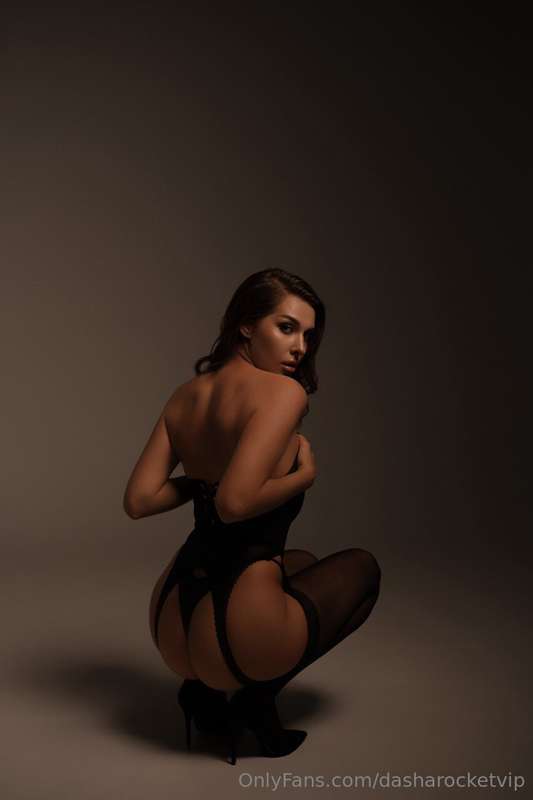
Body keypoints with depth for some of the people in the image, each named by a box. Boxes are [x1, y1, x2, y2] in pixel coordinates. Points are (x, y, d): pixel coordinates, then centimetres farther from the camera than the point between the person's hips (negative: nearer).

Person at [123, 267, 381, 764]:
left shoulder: (186, 394, 6)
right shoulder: (283, 391, -17)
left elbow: (138, 500, 4)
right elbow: (235, 503, -28)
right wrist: (305, 473, -10)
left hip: (171, 623, 7)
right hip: (233, 631, -7)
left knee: (301, 562, 38)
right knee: (362, 568, 23)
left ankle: (207, 689, 17)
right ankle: (257, 695, 7)